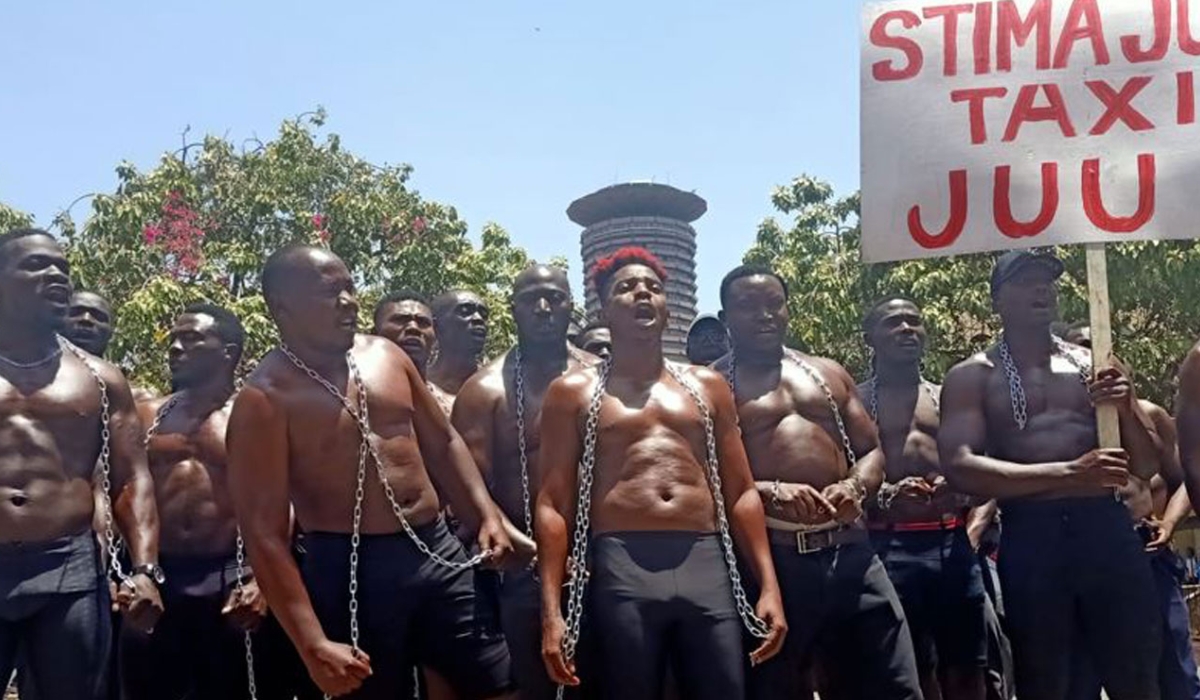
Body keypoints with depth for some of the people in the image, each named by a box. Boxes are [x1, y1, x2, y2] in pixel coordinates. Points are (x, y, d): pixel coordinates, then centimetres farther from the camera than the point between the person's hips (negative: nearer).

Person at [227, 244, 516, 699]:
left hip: (438, 551, 6)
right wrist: (313, 645, -21)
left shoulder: (385, 355, 7)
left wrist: (486, 515, 7)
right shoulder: (265, 398, -12)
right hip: (350, 571, -5)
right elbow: (265, 533, -15)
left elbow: (443, 443, 19)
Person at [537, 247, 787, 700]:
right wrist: (552, 611, -4)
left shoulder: (707, 386, 18)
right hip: (621, 570, -2)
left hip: (708, 565, 3)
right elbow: (554, 504, 4)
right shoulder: (574, 391, 10)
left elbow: (741, 492, 16)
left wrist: (768, 586, 6)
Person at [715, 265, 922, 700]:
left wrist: (855, 486, -4)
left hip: (850, 549, 5)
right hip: (770, 556, -4)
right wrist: (770, 492, -21)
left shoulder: (829, 373, 18)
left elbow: (872, 451, 18)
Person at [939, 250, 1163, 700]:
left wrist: (1126, 409, -7)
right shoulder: (972, 376, 4)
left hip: (1106, 527, 3)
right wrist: (1067, 473, -19)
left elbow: (1147, 466, 14)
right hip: (1029, 537, -3)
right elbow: (960, 468, -12)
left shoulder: (1094, 365, 14)